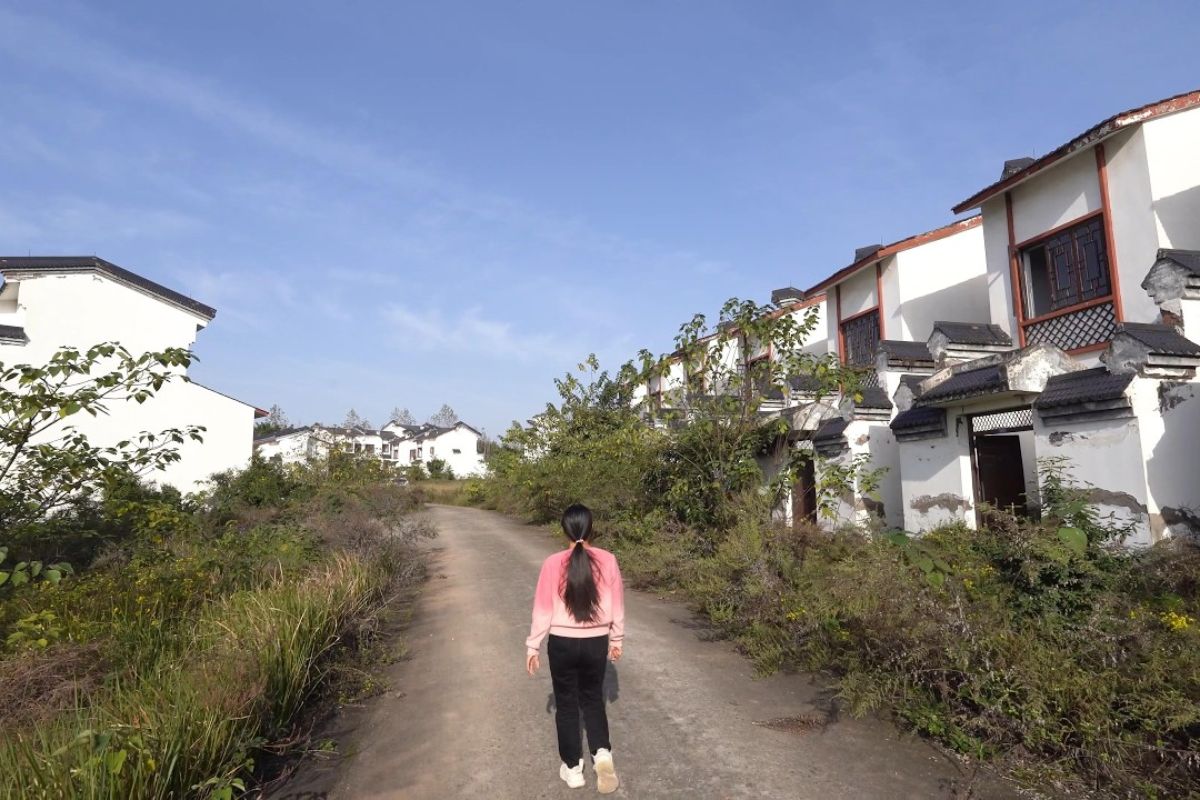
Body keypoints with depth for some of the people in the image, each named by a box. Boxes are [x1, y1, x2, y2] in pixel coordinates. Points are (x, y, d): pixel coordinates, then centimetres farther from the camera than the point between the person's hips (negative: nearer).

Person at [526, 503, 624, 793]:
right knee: (593, 700, 22)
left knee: (566, 704, 16)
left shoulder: (553, 564, -13)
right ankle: (602, 753, 4)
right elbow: (617, 606, 0)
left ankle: (573, 767, 24)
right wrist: (617, 640, 14)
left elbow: (542, 609, -7)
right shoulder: (608, 561, -9)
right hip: (597, 642, 2)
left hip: (562, 643, -2)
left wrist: (532, 646, 4)